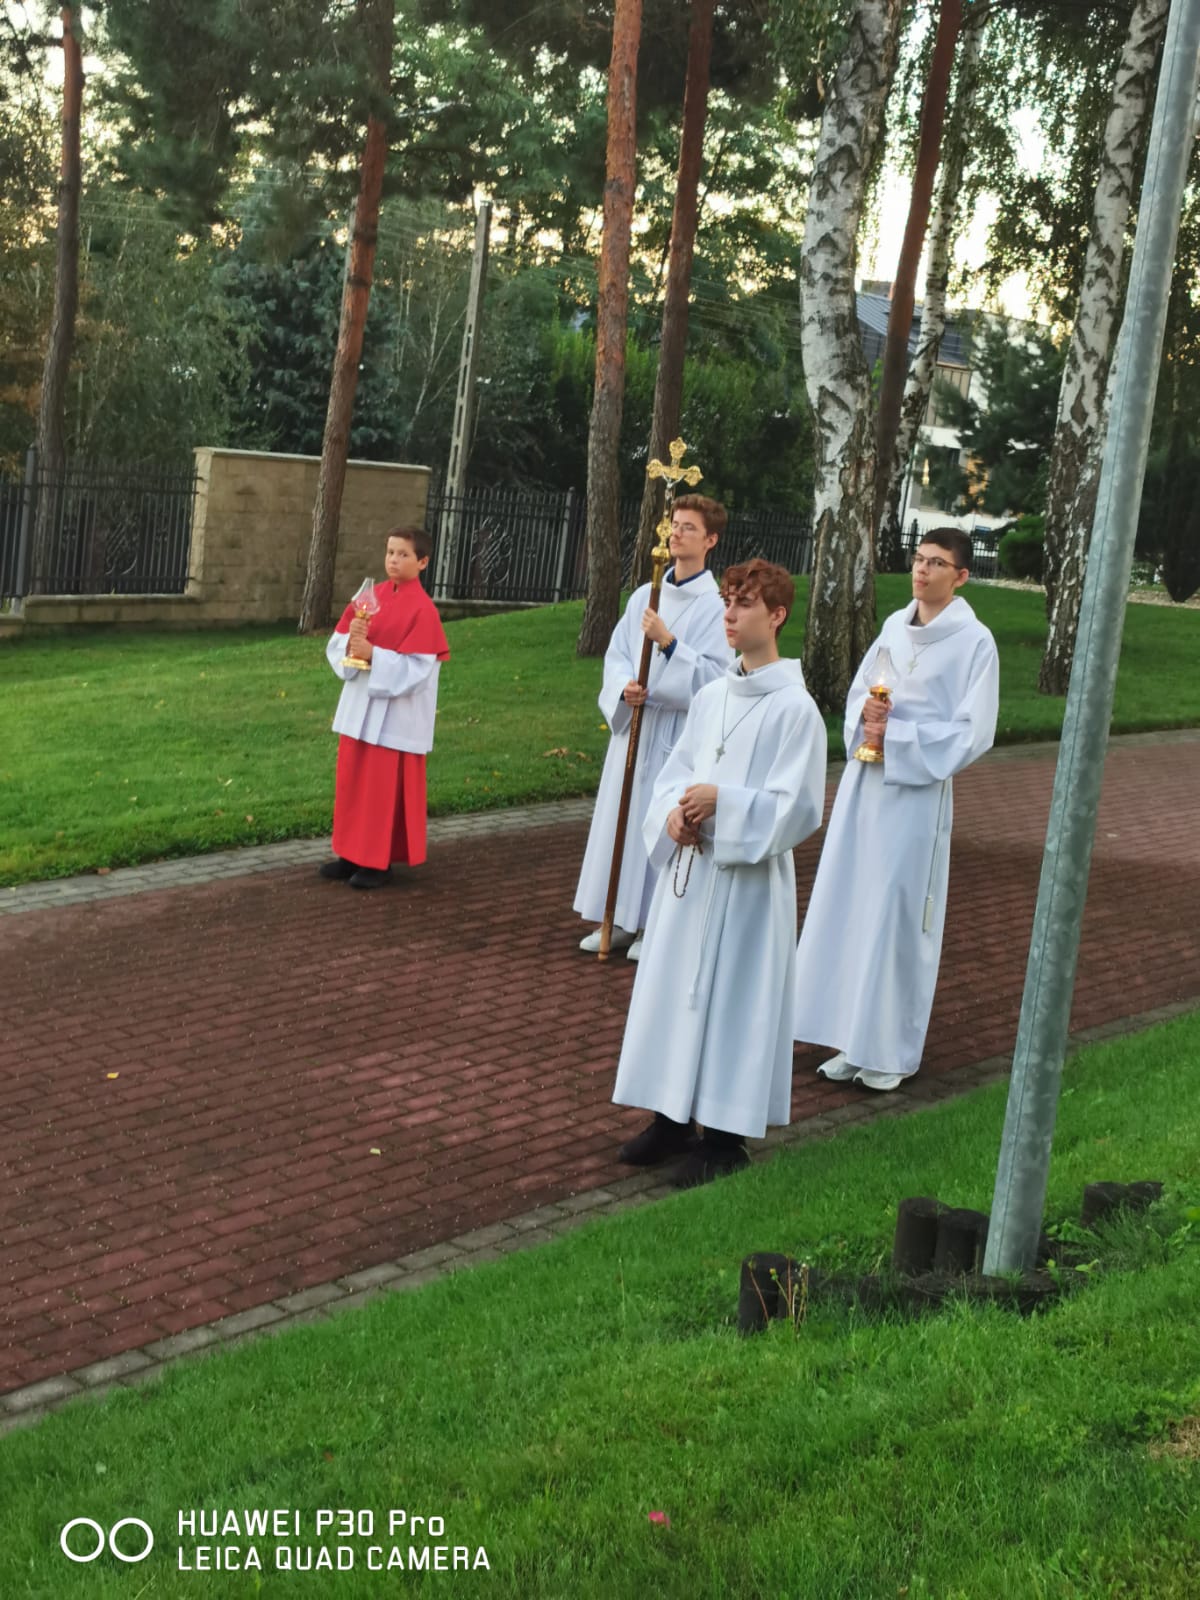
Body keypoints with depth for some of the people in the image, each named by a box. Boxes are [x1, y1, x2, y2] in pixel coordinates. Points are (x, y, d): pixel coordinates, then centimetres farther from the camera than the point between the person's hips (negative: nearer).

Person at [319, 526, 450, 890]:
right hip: (360, 705, 7)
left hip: (395, 714, -7)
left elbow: (416, 669, -19)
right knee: (353, 782, 12)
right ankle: (353, 853, 23)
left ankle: (380, 861, 11)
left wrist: (373, 655, -25)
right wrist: (351, 642, -16)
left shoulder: (422, 610, -14)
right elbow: (336, 645, 6)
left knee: (385, 787, 1)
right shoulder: (369, 596, 6)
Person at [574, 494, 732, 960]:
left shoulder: (716, 605, -7)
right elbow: (616, 655, 10)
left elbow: (714, 674, -13)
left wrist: (668, 642, -23)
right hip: (633, 724, 6)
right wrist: (624, 686, -11)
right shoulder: (643, 596, 10)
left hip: (678, 733, -6)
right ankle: (623, 920, 19)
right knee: (622, 820, 9)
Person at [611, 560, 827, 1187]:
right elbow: (674, 772, 13)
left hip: (747, 880, -7)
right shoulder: (711, 697, 8)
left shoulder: (795, 709, -12)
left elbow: (797, 808, -14)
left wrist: (722, 802, -21)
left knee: (732, 993, 0)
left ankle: (725, 1136, 11)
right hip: (688, 869, 7)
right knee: (675, 988, 12)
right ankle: (674, 1117, 26)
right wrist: (674, 812, -8)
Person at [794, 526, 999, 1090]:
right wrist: (866, 713, -7)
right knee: (849, 907, 8)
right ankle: (856, 1040, 19)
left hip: (918, 793, -6)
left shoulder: (974, 641, -9)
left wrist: (896, 734, -15)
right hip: (864, 783, 6)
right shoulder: (894, 626, 9)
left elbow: (972, 733, -11)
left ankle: (893, 1050, 11)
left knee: (898, 913, -1)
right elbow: (857, 692, 16)